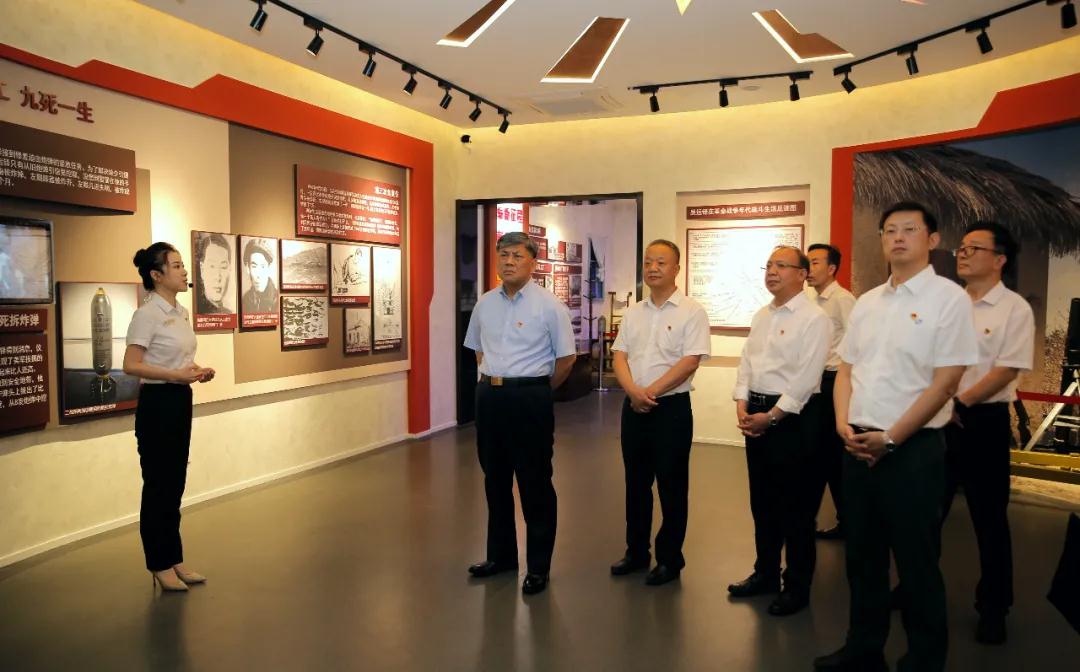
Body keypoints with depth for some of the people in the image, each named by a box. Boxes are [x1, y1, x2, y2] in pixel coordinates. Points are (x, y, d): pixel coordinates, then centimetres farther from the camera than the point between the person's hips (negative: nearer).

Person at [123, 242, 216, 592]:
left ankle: (174, 560, 25)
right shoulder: (147, 314, -14)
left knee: (175, 485, 14)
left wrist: (197, 371, 1)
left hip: (181, 401, 8)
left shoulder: (181, 312, 10)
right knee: (158, 486, 3)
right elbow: (131, 365, -19)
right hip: (157, 403, -8)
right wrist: (176, 375, -26)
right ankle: (160, 565, 16)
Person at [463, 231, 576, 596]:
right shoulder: (485, 304, 8)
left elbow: (566, 357, -4)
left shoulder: (549, 305, -8)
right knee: (495, 479, 15)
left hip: (530, 398, -5)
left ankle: (538, 566, 16)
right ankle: (500, 555, 31)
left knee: (535, 483, 2)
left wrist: (538, 389, 6)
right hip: (489, 396, 6)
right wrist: (493, 381, 15)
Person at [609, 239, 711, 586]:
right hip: (633, 407, 5)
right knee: (636, 483, 14)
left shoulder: (691, 311, -7)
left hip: (672, 407, -5)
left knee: (671, 485, 5)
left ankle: (670, 559, 20)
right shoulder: (633, 313, 10)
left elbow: (690, 362, -15)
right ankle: (636, 552, 29)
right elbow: (619, 355, 5)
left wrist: (650, 392, -15)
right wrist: (633, 391, -13)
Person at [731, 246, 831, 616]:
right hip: (755, 414, 8)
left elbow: (806, 378, -17)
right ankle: (765, 573, 32)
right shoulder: (761, 316, 13)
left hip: (791, 417, -7)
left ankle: (797, 586, 19)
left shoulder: (813, 318, -11)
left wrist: (772, 416, -16)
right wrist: (742, 405, -1)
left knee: (796, 507, 4)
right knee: (762, 501, 17)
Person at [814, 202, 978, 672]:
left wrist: (889, 439, -14)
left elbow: (943, 384, -13)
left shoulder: (948, 298, -8)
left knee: (916, 562, 7)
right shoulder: (867, 302, 11)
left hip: (913, 449, -6)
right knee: (862, 554, 16)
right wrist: (844, 424, -3)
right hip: (858, 447, 6)